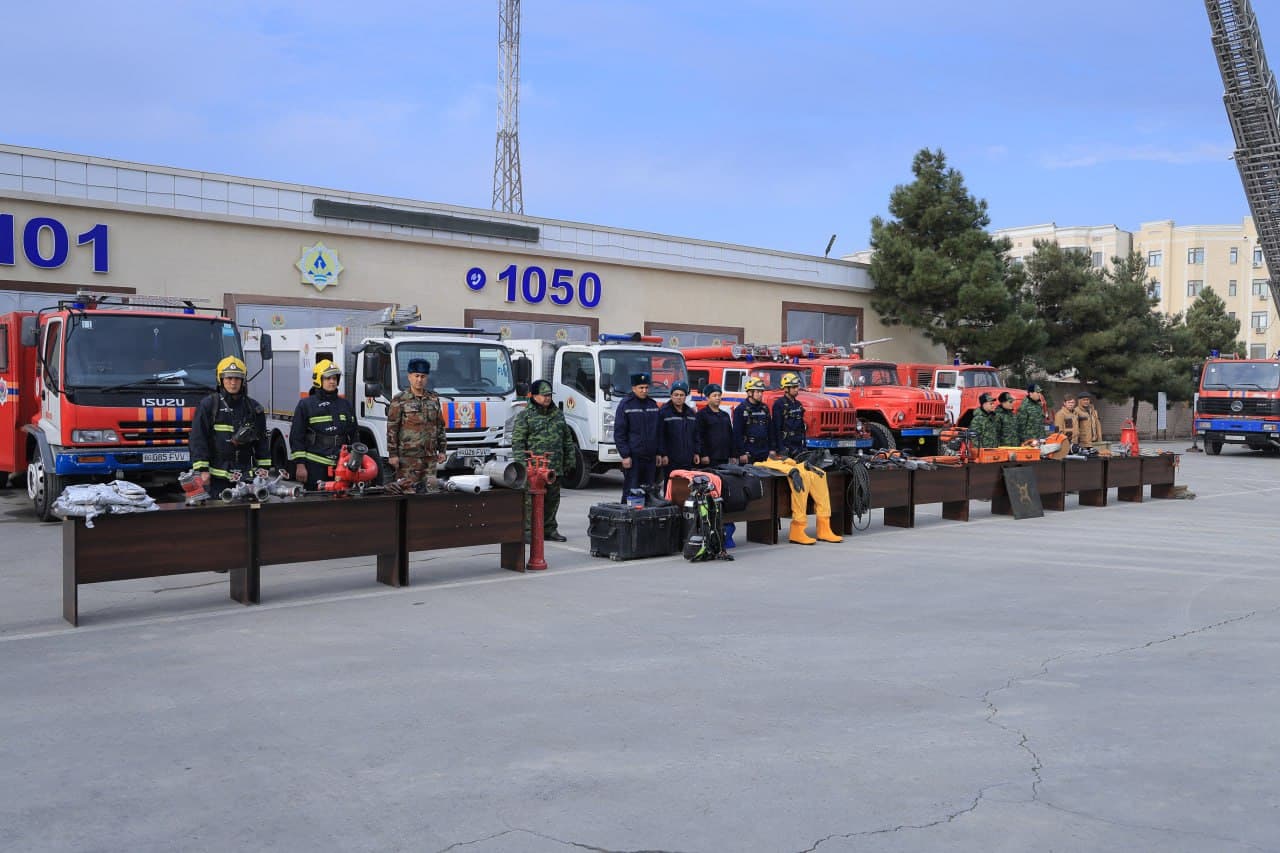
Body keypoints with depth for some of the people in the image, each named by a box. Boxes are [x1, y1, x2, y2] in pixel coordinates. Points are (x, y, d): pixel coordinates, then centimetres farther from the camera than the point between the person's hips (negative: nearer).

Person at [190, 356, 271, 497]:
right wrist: (202, 470, -9)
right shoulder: (208, 405, -1)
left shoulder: (253, 407, 11)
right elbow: (198, 439, -4)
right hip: (217, 476, -3)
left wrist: (264, 468, 8)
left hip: (246, 475, 3)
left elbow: (262, 440, 14)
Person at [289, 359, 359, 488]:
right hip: (315, 465, -4)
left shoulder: (346, 405, 16)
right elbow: (296, 437, 0)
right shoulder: (305, 405, 3)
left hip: (341, 465, 4)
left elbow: (353, 436, 19)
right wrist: (300, 464, -7)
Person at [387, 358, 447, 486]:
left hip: (430, 457, 4)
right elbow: (391, 429, -4)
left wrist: (442, 450, 12)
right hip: (408, 457, -4)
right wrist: (392, 454, -9)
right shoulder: (399, 400, -1)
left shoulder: (434, 399, 14)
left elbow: (440, 426, 18)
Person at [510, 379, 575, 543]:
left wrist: (569, 460, 15)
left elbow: (567, 439, 21)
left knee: (552, 500, 11)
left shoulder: (558, 414, 16)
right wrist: (522, 465, -14)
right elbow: (517, 442, -7)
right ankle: (528, 532, 1)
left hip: (555, 468, 6)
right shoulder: (524, 416, -2)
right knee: (531, 501, -5)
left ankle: (549, 529, 21)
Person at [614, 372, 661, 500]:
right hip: (633, 456, -5)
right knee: (631, 491, -7)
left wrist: (658, 453, 11)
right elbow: (619, 433, -6)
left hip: (650, 456, 5)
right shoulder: (626, 405, -2)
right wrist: (625, 455, -12)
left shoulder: (653, 404, 13)